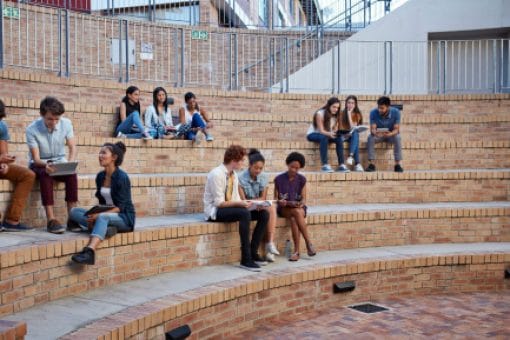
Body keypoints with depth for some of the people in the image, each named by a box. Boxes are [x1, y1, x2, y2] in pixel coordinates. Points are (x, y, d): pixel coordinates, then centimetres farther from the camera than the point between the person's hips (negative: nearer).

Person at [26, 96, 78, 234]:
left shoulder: (66, 124, -10)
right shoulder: (32, 129, -18)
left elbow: (73, 148, -6)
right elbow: (35, 158, -18)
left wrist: (69, 164, -27)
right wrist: (45, 165, -41)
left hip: (59, 162, 3)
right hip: (39, 164, -2)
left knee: (72, 174, -29)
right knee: (45, 175, -36)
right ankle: (51, 220, -40)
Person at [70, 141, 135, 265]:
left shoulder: (122, 177, -14)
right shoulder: (100, 176, 6)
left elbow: (120, 207, -18)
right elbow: (102, 201, 12)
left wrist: (99, 214, -30)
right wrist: (95, 213, -9)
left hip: (124, 217, -7)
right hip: (105, 214, 7)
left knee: (103, 217, -38)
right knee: (74, 211, -10)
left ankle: (89, 251, -58)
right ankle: (105, 228, -29)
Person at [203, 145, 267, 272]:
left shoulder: (234, 175, 8)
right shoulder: (217, 174, -18)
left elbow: (236, 198, 10)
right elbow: (219, 202, -21)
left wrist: (244, 203, -9)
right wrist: (240, 203, -27)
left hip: (231, 208, 8)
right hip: (215, 211, -8)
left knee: (264, 214, -7)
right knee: (244, 213, -35)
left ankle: (253, 253, -5)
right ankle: (245, 259, -30)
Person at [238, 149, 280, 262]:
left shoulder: (264, 177, 3)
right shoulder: (241, 178, -10)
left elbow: (263, 198, 2)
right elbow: (243, 200, -11)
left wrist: (252, 201, -19)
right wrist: (257, 200, -28)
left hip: (260, 206, 4)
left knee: (272, 207, -31)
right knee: (267, 211, -33)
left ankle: (270, 243, -37)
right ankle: (269, 248, -29)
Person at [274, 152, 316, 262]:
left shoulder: (302, 179, 4)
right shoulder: (279, 179, 1)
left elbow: (303, 198, 3)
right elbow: (276, 198, 4)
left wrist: (301, 203, -19)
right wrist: (280, 202, -18)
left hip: (299, 207, 1)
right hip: (284, 208, -1)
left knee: (294, 219, -35)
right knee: (297, 213, -34)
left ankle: (297, 251, -27)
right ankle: (308, 243, -28)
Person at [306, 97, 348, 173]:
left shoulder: (335, 115, -3)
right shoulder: (320, 114, -21)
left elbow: (335, 130, -7)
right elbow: (321, 131, -26)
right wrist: (330, 134, -46)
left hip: (327, 134, 5)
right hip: (313, 134, -5)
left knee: (339, 138, -24)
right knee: (324, 137, -39)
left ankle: (341, 165, -27)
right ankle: (325, 165, -41)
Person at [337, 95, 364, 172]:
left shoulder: (357, 115, 4)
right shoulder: (341, 113, 1)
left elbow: (353, 127, -13)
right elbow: (339, 128, -2)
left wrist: (349, 113, -12)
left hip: (351, 135, 1)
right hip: (342, 135, -1)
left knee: (355, 133, -36)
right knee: (356, 142, -35)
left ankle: (351, 156, -49)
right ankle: (357, 164, -41)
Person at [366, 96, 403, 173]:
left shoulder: (396, 112, -19)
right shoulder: (373, 113, -18)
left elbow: (396, 129, -21)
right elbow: (372, 129, -19)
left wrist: (390, 134, -44)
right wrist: (375, 133, -44)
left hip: (391, 134, -1)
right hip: (378, 135, 1)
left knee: (397, 137, -33)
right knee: (370, 137, -31)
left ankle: (397, 164, -28)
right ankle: (371, 164, -28)